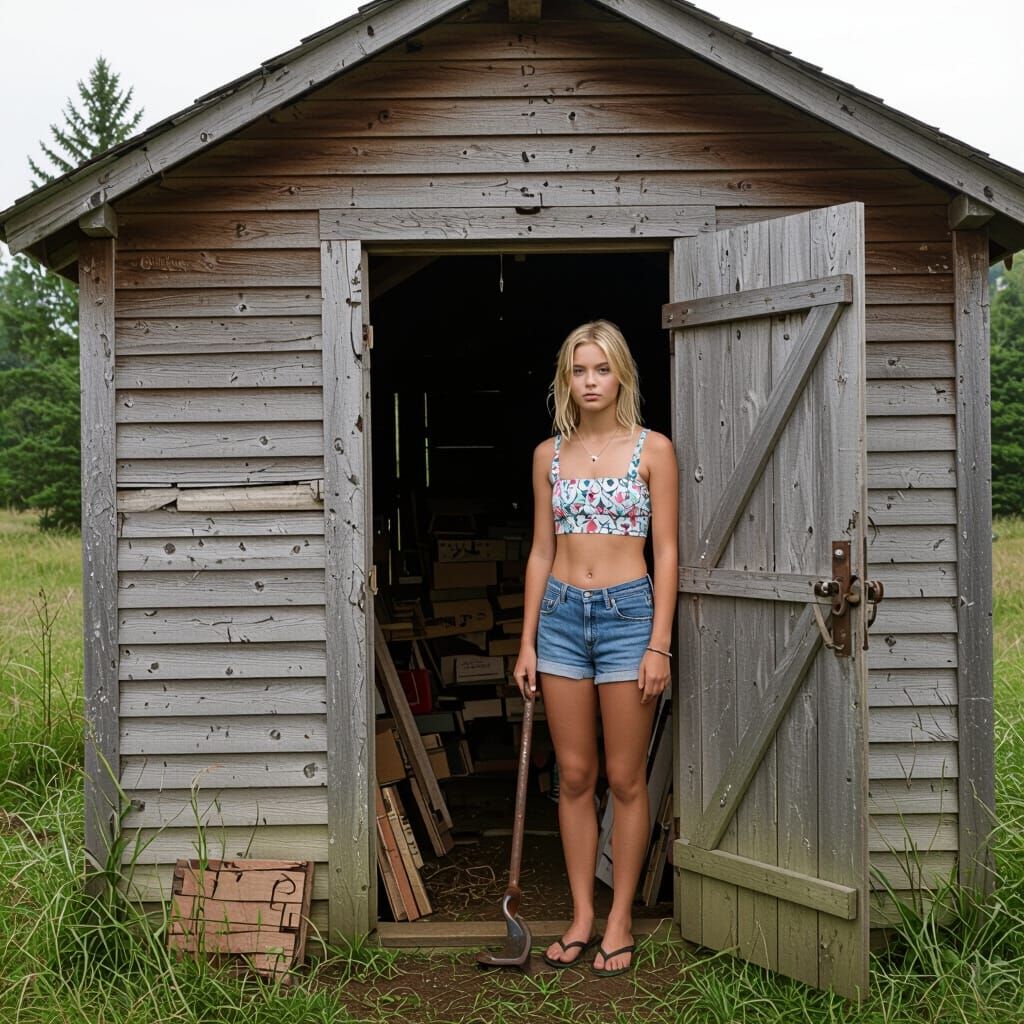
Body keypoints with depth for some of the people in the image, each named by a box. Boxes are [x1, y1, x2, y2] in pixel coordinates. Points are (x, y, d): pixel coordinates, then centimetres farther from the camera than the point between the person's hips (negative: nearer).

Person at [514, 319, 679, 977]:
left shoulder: (653, 449, -1)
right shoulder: (549, 455, 8)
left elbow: (667, 552, -3)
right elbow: (542, 552, 10)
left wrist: (659, 645, -10)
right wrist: (527, 643, 6)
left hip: (628, 613, -3)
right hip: (562, 615, 3)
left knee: (625, 779, 4)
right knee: (574, 777, 9)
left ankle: (620, 921, 17)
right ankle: (582, 916, 21)